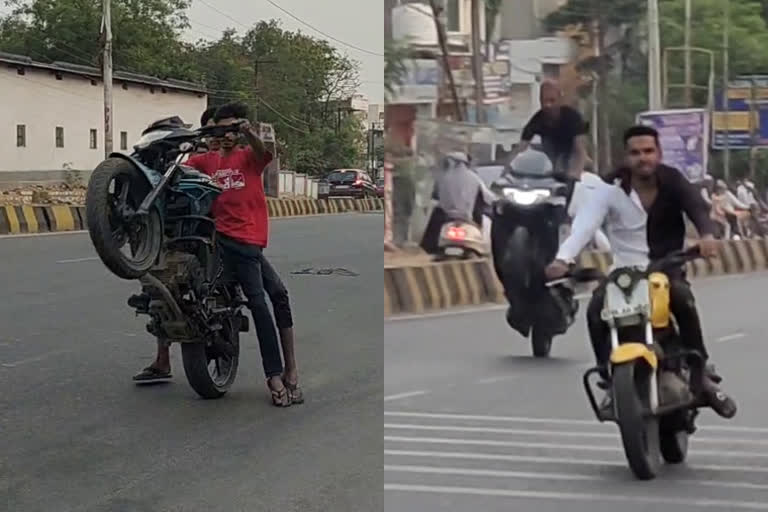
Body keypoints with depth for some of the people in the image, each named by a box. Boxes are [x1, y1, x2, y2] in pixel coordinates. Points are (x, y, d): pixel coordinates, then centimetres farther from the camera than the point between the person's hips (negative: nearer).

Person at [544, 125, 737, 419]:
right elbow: (585, 224, -19)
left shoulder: (672, 181, -3)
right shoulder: (611, 190, -5)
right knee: (596, 309, -27)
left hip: (667, 269, 0)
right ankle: (611, 379, -14)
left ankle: (702, 371, -18)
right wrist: (563, 258, -38)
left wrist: (706, 234, -46)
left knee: (683, 299, -32)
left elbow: (696, 206, -22)